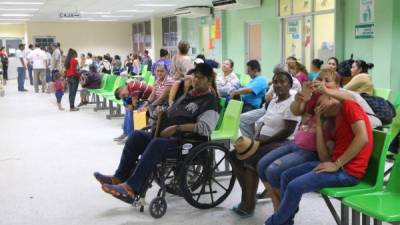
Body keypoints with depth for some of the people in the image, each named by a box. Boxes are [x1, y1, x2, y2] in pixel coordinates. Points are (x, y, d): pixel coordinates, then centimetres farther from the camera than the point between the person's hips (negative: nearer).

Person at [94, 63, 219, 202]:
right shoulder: (187, 94, 23)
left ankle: (131, 188, -39)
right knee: (137, 136, -10)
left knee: (157, 144, -35)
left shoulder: (210, 101, -4)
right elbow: (173, 115, 35)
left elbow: (205, 128, -20)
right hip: (167, 136, 9)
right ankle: (119, 177, -12)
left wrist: (177, 128, -22)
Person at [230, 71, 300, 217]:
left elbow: (288, 131, -19)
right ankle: (248, 196, 2)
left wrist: (264, 141, -19)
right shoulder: (273, 101, 15)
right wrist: (257, 136, -2)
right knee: (236, 155, -5)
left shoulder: (291, 103, -13)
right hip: (265, 141, 9)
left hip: (281, 143, -9)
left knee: (249, 160, -26)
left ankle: (249, 204, -13)